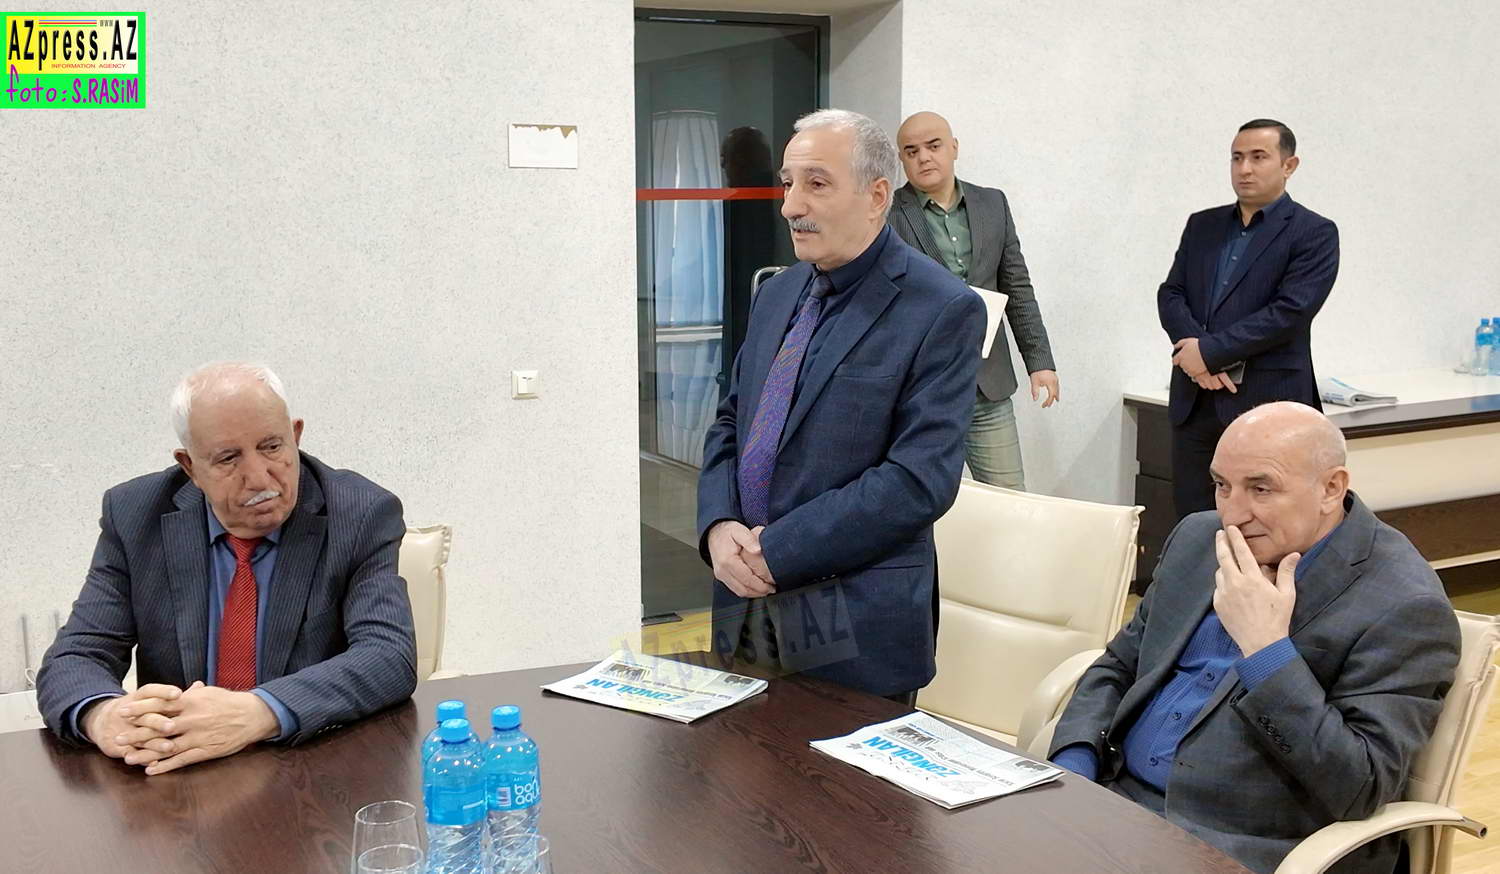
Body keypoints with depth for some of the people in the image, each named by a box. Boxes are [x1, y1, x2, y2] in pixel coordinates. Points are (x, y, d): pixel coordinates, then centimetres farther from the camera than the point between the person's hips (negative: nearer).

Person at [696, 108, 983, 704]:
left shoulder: (943, 311, -12)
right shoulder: (777, 296, 11)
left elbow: (921, 477, -19)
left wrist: (778, 550, -18)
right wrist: (718, 525, -6)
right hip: (747, 602, 6)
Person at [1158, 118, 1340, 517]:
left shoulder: (1314, 233, -2)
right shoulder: (1202, 225, 15)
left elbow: (1290, 312, -13)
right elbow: (1170, 295, 8)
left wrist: (1210, 351, -15)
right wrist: (1201, 356, -10)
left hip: (1268, 404, -5)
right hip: (1195, 403, 5)